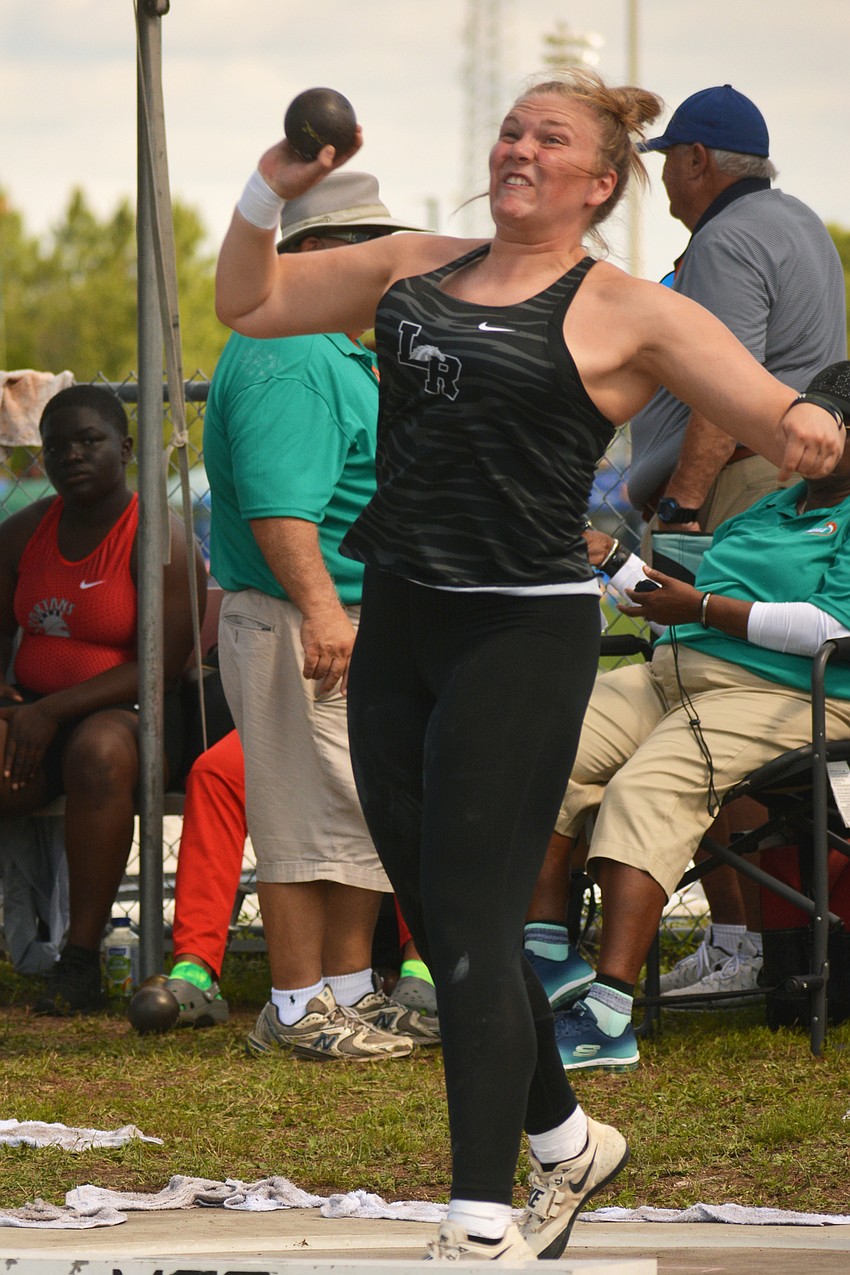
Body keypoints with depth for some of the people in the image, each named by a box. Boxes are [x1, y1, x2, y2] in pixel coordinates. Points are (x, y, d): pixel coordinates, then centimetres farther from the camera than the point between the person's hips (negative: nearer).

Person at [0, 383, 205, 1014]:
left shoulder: (159, 539, -7)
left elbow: (160, 667, -14)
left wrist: (53, 712, -20)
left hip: (129, 717, -5)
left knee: (99, 748, -40)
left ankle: (82, 958, -36)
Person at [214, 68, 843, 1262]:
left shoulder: (625, 313, -3)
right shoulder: (415, 270, 13)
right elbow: (250, 302, 21)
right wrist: (271, 190, 3)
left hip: (525, 637, -6)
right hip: (398, 628, 6)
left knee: (470, 928, -9)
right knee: (435, 924, 12)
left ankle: (482, 1228, -7)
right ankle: (565, 1141, 32)